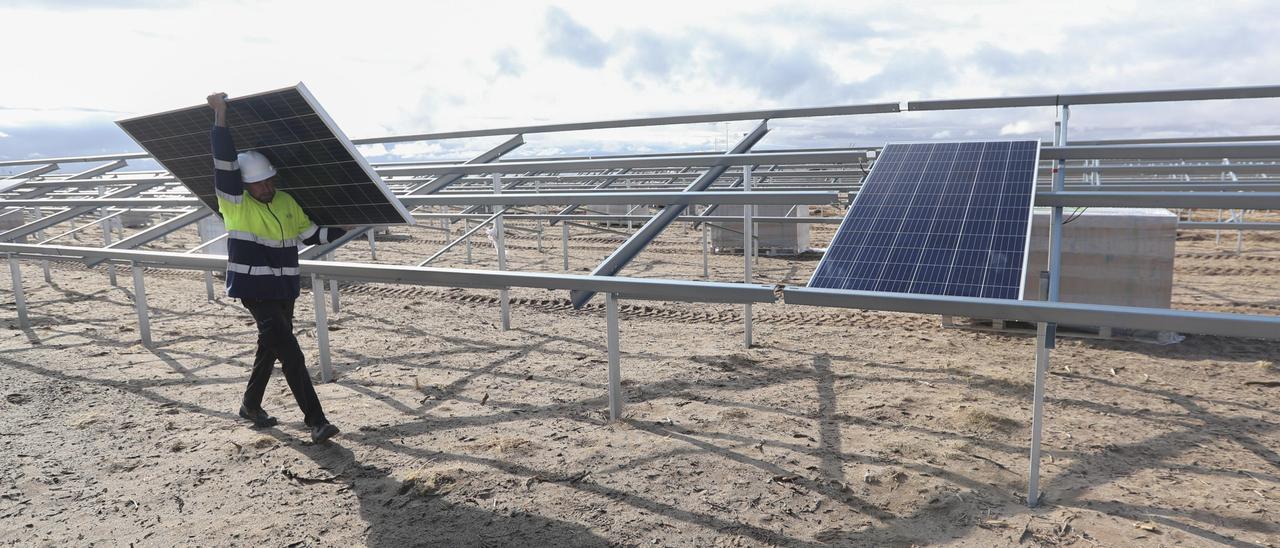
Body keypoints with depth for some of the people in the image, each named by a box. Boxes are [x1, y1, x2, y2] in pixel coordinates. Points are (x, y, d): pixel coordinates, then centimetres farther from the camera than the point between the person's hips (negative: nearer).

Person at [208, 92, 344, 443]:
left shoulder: (286, 202, 8)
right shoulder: (234, 202, -9)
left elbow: (310, 234, 15)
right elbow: (224, 162, -21)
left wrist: (344, 229, 10)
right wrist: (220, 115, -24)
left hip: (284, 289, 7)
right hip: (255, 289, -7)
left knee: (271, 346, 19)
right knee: (291, 353, -14)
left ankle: (251, 405, 40)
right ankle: (316, 421, -12)